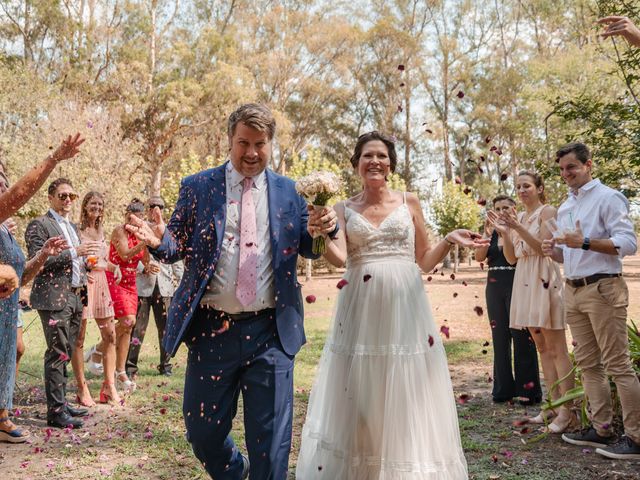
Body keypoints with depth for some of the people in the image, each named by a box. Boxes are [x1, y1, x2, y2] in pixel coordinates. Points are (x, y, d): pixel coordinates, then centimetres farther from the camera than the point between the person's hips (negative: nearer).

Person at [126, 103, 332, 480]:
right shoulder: (198, 188, 3)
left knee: (271, 439, 6)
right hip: (211, 330, 1)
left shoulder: (290, 192, 6)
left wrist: (324, 230, -13)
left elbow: (309, 248, 9)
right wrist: (160, 241, -17)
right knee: (202, 431, 14)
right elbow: (179, 247, 6)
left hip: (271, 332, 0)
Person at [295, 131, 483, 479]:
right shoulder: (344, 210, 8)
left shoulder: (409, 203, 9)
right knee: (359, 398, 4)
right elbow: (338, 257, -9)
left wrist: (449, 240, -4)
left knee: (407, 397, 3)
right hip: (361, 312, 0)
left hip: (404, 308, 0)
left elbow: (425, 261, 12)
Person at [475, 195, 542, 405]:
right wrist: (487, 235, -12)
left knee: (521, 336, -6)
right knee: (499, 337, 7)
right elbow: (479, 257, 0)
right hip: (494, 287, 5)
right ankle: (503, 388, 14)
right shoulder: (492, 232, 13)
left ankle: (527, 389, 2)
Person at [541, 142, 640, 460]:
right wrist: (554, 252, 2)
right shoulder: (564, 208, 18)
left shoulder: (607, 197, -6)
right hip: (573, 291, 8)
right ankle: (601, 429, 18)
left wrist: (585, 243, -23)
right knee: (588, 364, 10)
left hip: (602, 288, -8)